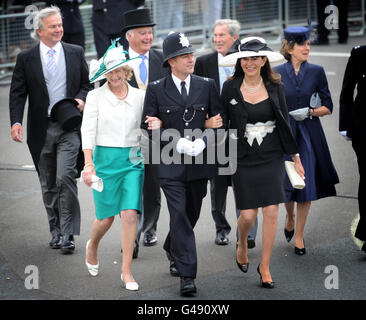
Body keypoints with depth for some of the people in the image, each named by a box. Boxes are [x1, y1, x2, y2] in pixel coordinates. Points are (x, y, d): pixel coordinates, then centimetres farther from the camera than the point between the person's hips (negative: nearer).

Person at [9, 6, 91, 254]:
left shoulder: (76, 53, 6)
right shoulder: (26, 59, 3)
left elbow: (88, 83, 14)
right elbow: (17, 93, 0)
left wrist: (82, 99, -8)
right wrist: (16, 122, -15)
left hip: (69, 128, -1)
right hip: (41, 129, 2)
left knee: (65, 178, -16)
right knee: (49, 185, 10)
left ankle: (68, 235, -11)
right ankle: (56, 232, 23)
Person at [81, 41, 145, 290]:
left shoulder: (139, 96, 5)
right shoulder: (95, 96, -1)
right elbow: (88, 130, -6)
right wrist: (88, 163, -15)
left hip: (133, 161, 1)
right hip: (105, 159, -1)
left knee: (130, 214, -9)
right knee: (106, 217, 3)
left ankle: (127, 272, -1)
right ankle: (93, 246, 37)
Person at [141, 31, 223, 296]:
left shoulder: (207, 86, 4)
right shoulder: (156, 90, -2)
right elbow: (149, 126, -3)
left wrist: (202, 141, -14)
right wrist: (178, 142, -16)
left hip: (200, 163, 3)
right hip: (171, 164, -3)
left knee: (192, 214, 16)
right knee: (180, 216, -10)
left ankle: (171, 249, 46)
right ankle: (187, 276, -9)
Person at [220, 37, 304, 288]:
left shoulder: (275, 87, 2)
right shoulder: (231, 88, -2)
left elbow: (285, 124, 7)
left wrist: (296, 158, 7)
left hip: (272, 159, 1)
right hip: (243, 160, -1)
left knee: (271, 212, -5)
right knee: (248, 215, -3)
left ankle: (265, 266, 10)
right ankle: (242, 245, 32)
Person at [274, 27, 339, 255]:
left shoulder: (316, 72, 2)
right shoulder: (277, 73, 1)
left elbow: (328, 107, 4)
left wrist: (309, 112, -13)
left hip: (309, 135, 0)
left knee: (306, 183, -1)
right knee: (286, 183, 1)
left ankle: (299, 236, 12)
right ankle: (290, 217, 35)